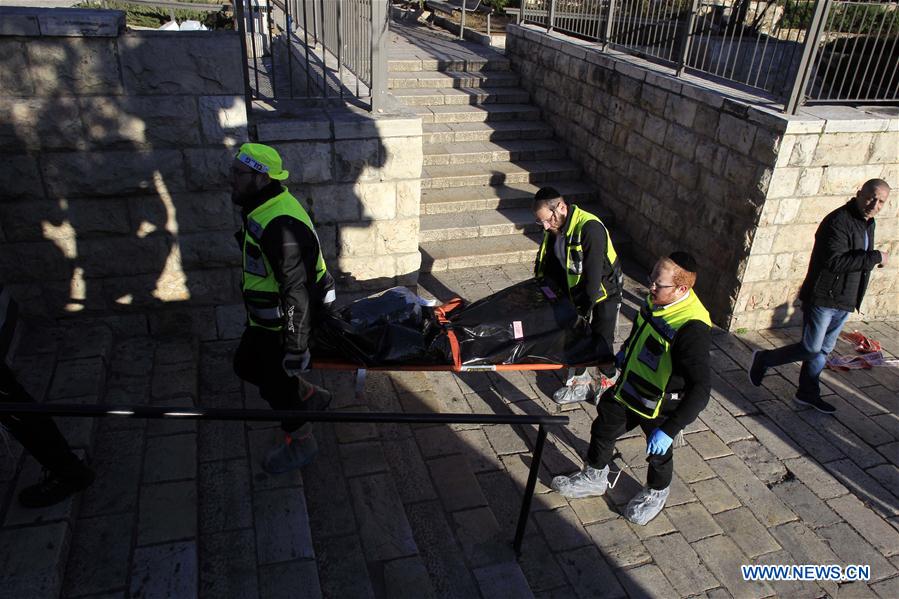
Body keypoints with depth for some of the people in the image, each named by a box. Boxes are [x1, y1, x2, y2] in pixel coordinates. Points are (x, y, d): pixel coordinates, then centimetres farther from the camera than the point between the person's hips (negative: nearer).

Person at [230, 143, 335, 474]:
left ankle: (302, 444, 32)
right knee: (246, 366, 25)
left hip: (283, 324, -10)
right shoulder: (261, 210, 3)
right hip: (264, 319, 10)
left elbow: (297, 293, -30)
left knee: (276, 386, 7)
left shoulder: (281, 225, -31)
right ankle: (310, 397, 42)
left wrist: (296, 347, -26)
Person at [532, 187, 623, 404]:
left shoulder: (590, 228, -33)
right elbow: (545, 263, 6)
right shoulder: (554, 227, -8)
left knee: (601, 341, 1)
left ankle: (607, 383, 25)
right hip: (575, 289, 7)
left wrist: (582, 308, -27)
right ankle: (581, 381, 29)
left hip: (603, 290, -7)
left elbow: (593, 274, -32)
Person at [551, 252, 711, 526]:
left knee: (658, 453, 20)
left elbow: (701, 389, -36)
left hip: (659, 406, -7)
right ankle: (594, 478, 48)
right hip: (627, 388, 7)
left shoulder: (692, 329, -36)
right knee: (603, 429, 21)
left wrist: (669, 430, -37)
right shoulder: (657, 301, -12)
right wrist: (625, 351, 16)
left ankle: (657, 493, 51)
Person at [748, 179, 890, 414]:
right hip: (822, 298, -9)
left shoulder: (867, 223, 12)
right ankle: (763, 359, 14)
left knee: (823, 350, 15)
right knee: (811, 348, -5)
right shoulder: (838, 222, -19)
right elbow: (835, 261, -29)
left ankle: (807, 393, 26)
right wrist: (875, 257, -24)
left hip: (844, 302, 9)